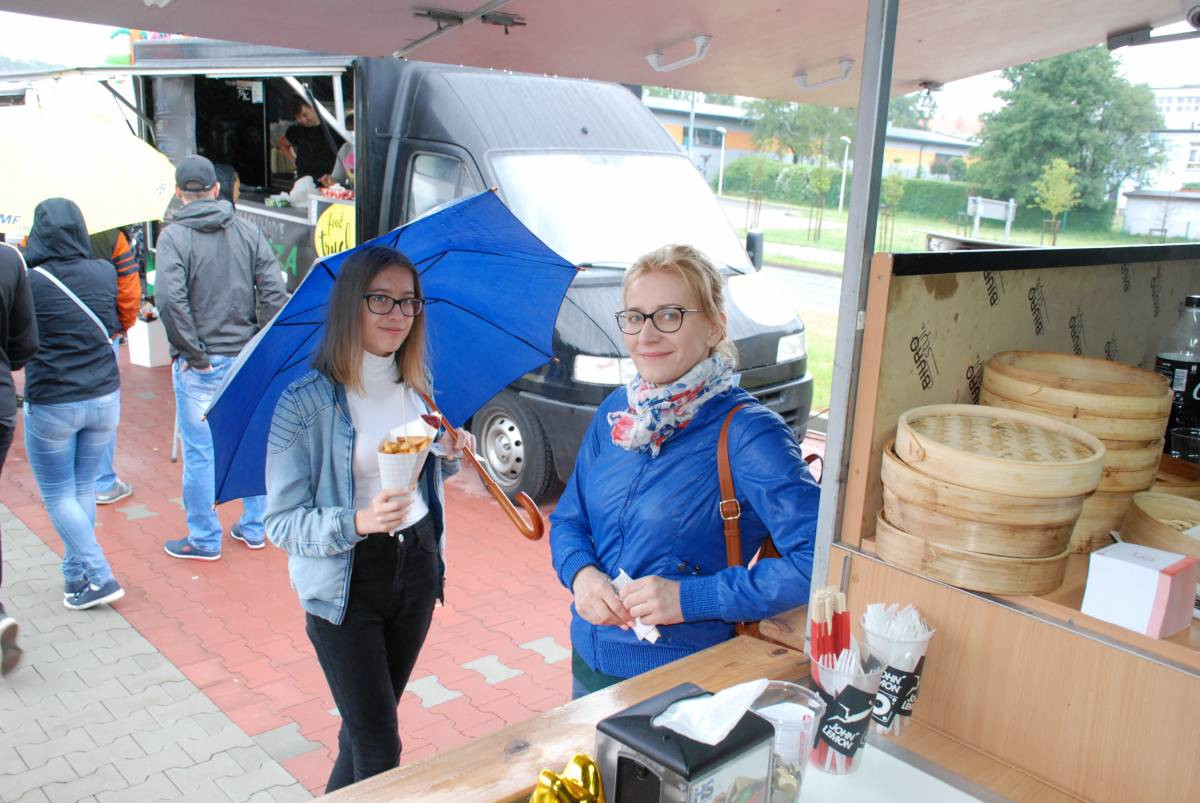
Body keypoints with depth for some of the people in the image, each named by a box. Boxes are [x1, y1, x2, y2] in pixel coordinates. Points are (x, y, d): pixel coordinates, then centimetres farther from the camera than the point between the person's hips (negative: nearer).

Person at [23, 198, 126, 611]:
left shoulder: (30, 282, -16)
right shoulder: (104, 273, -3)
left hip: (52, 405, -4)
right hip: (104, 398, 4)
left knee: (58, 495, 10)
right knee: (84, 488, 18)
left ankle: (99, 577, 6)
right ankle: (76, 574, 27)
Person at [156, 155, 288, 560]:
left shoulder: (174, 236, -8)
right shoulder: (247, 231, 3)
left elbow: (170, 298, -20)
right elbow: (273, 290, -4)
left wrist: (193, 354, -12)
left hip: (200, 365, -4)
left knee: (199, 451, 6)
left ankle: (204, 538, 17)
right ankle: (253, 527, 26)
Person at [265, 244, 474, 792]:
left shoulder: (415, 386, 2)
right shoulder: (306, 403, -17)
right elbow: (282, 523, -16)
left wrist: (451, 454, -5)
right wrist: (359, 521, -32)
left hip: (417, 567, 6)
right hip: (347, 584, -5)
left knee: (368, 724, 20)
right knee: (379, 749, 1)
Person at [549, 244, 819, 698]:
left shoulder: (747, 434, -20)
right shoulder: (617, 411, 0)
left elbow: (820, 559, -27)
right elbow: (568, 519, 9)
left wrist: (691, 598, -27)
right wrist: (580, 573, -13)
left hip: (682, 683, -6)